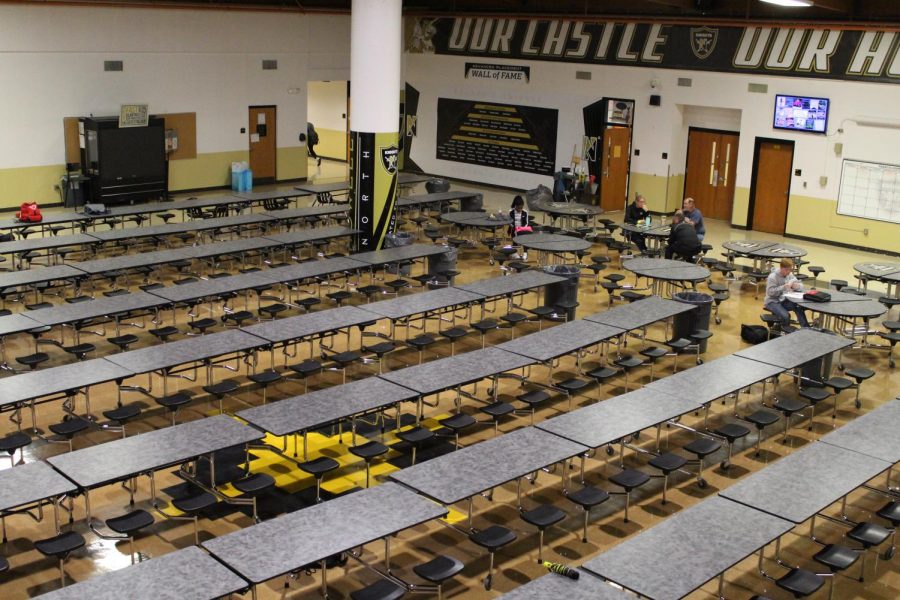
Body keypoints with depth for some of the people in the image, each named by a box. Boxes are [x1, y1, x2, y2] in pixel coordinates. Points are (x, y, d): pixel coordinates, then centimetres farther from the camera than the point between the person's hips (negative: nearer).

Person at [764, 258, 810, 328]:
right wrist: (783, 287, -30)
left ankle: (806, 328, -20)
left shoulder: (790, 275, 5)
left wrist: (796, 286, -18)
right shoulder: (773, 277, -14)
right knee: (785, 316, -33)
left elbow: (801, 286, 6)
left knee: (799, 306, -26)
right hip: (773, 302, -6)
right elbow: (770, 292, -22)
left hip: (784, 300, 6)